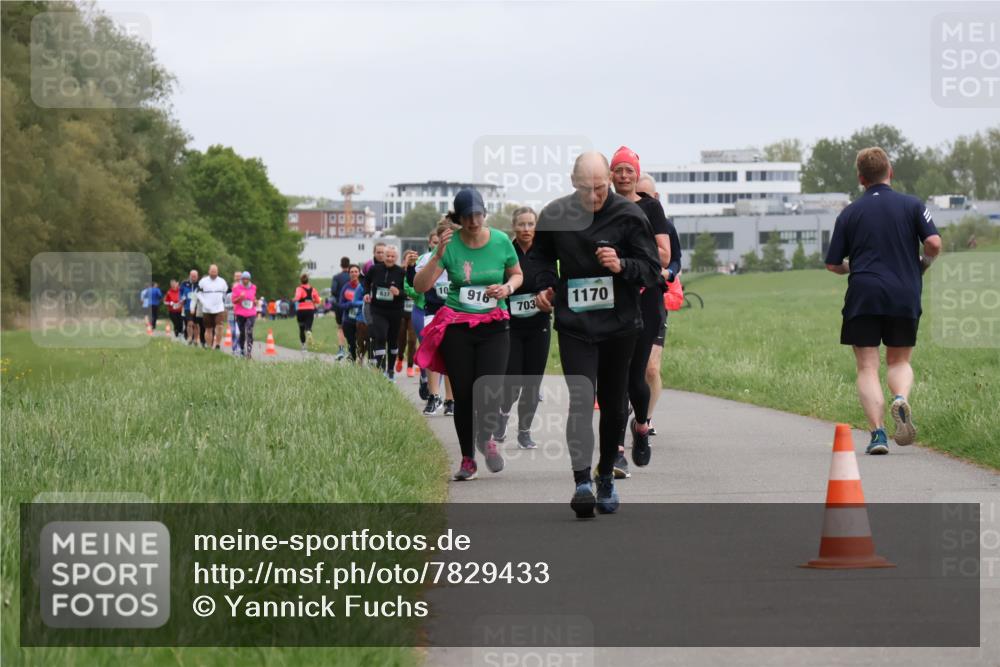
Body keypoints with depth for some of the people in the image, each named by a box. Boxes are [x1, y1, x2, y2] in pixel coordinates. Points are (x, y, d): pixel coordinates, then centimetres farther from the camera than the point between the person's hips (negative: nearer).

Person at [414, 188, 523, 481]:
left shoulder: (501, 241, -1)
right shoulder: (450, 244, -5)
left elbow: (517, 274, 16)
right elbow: (420, 286, -9)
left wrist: (507, 288, -6)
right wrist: (438, 256, -22)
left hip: (494, 325, 0)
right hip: (457, 326, 0)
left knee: (489, 390, -13)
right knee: (463, 395, 0)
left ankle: (486, 437, 20)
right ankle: (467, 459, 16)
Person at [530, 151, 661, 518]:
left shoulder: (629, 215, -5)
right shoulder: (554, 215, -1)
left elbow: (652, 268, -4)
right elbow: (538, 258, 17)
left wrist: (622, 266, -22)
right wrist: (541, 288, 0)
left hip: (619, 325, 1)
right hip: (574, 326, -1)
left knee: (613, 405, 12)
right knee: (580, 400, -17)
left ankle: (606, 477, 30)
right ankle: (582, 483, -25)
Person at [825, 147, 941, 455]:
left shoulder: (849, 213, 7)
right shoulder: (912, 205, 4)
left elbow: (833, 264, 7)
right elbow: (934, 243, -9)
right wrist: (922, 265, 12)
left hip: (863, 295, -1)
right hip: (904, 295, 1)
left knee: (867, 367, 2)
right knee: (899, 361, 16)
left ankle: (877, 432, -13)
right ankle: (901, 398, -17)